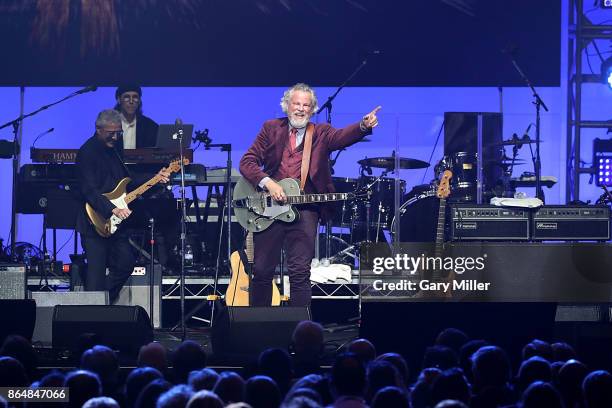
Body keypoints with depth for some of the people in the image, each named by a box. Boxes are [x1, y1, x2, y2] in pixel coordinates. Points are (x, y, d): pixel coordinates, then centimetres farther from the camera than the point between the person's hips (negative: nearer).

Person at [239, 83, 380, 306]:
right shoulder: (271, 129, 8)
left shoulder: (321, 133, 7)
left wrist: (363, 126, -37)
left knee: (300, 272, -6)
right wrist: (268, 183, -14)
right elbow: (247, 162, 2)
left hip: (304, 210, -1)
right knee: (262, 270, 7)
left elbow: (342, 136, -15)